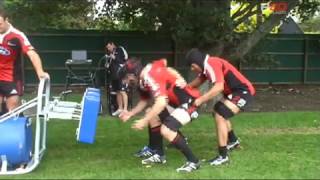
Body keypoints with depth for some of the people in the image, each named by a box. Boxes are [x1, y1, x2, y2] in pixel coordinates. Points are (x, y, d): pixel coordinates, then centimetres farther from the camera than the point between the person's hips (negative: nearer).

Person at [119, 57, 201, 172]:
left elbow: (161, 103, -32)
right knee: (152, 114, 16)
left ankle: (193, 162, -8)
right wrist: (130, 114, 13)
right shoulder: (144, 80, 7)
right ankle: (159, 155, 24)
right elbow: (144, 101, 22)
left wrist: (144, 121, -26)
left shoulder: (151, 77, -23)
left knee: (166, 130, -22)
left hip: (189, 101, -10)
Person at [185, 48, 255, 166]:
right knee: (218, 111, 25)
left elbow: (219, 87, -32)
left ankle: (223, 156, -14)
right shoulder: (206, 66, 7)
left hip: (244, 91, -11)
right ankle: (233, 141, 45)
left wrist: (201, 99, -29)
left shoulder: (212, 64, -23)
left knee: (220, 116, -19)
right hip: (234, 91, 11)